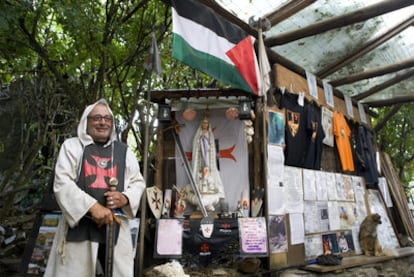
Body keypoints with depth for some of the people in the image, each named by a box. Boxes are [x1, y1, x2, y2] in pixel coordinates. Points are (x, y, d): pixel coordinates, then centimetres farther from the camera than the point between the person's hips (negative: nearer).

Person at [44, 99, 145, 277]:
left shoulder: (124, 151, 13)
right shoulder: (72, 146, 4)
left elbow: (138, 182, 14)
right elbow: (62, 183, -7)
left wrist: (125, 198, -9)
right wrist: (92, 206, -19)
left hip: (115, 225, 3)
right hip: (79, 224, -2)